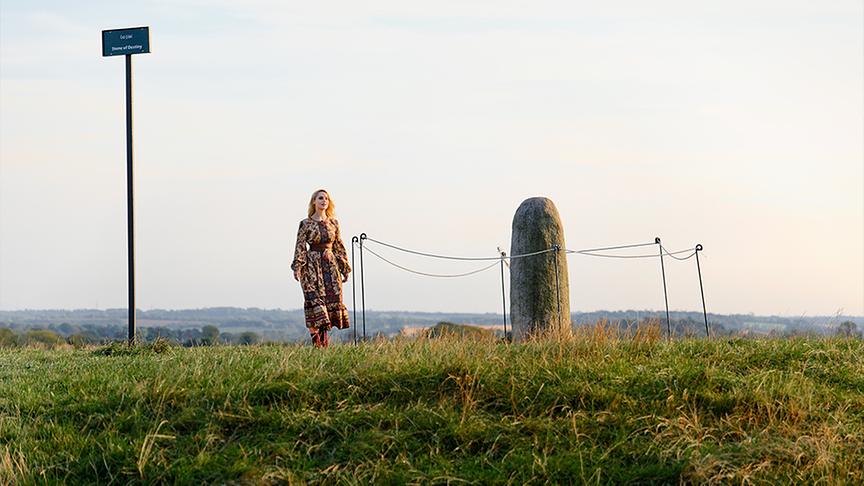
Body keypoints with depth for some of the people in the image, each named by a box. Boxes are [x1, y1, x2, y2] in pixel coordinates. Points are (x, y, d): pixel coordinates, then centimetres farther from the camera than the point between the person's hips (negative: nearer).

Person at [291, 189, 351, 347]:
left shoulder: (333, 223, 11)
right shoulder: (305, 224, 0)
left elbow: (339, 246, 14)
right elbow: (300, 246, -4)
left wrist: (345, 268, 12)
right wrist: (297, 267, -14)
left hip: (330, 263, 4)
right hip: (312, 264, -4)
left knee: (333, 298, -3)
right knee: (314, 299, -10)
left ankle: (324, 334, 5)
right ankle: (316, 340, -9)